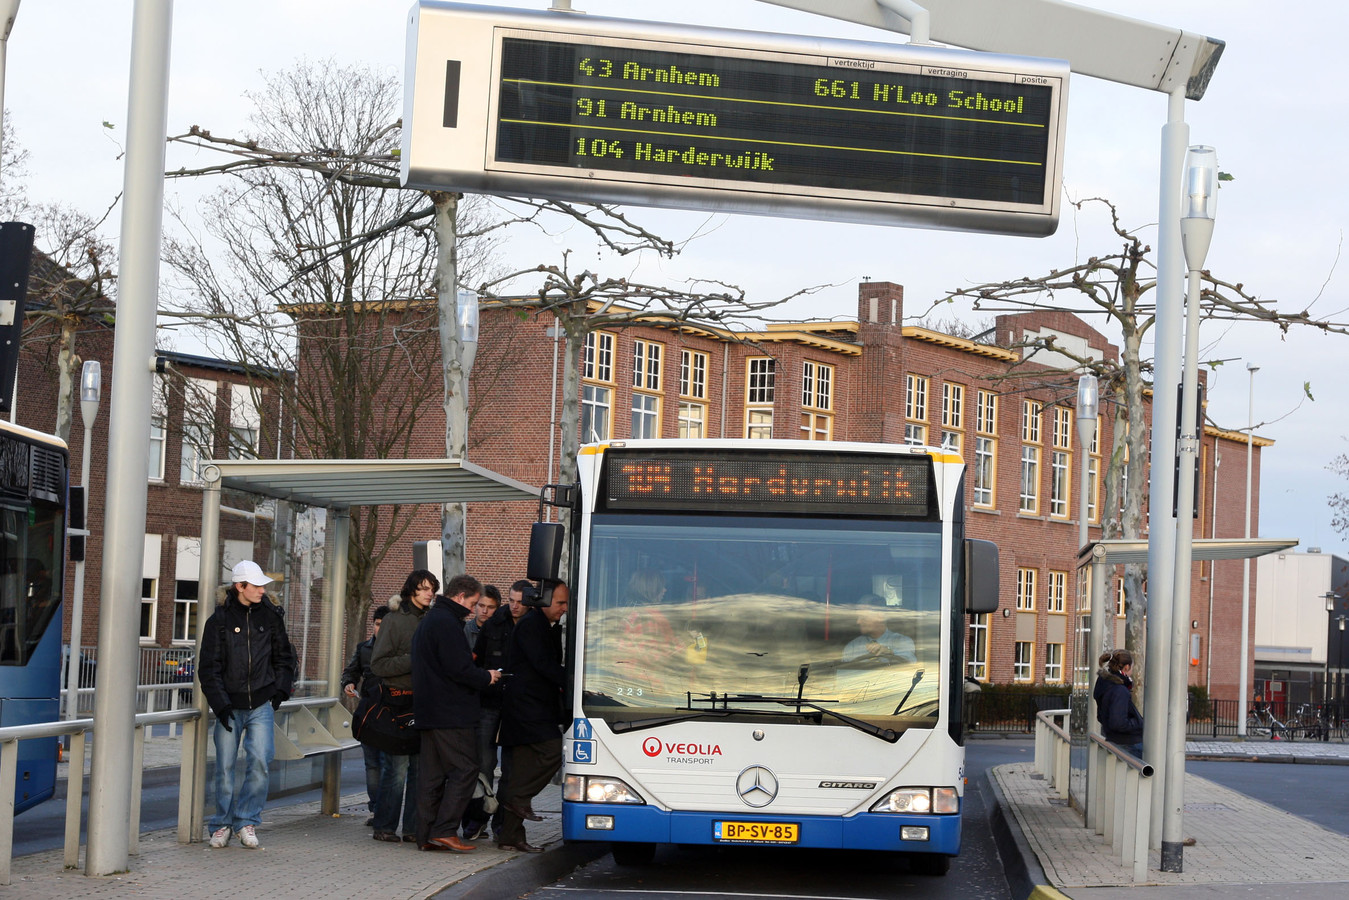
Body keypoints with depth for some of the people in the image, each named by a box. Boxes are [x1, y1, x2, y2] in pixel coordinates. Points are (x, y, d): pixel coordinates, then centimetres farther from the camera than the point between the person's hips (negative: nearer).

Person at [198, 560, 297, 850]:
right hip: (230, 704, -1)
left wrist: (281, 689, 6)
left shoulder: (270, 616, 5)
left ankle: (246, 820, 2)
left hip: (261, 704, 1)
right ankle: (222, 824, 15)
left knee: (260, 761, -11)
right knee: (225, 766, 2)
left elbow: (284, 656, 17)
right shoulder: (220, 619, -2)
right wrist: (220, 704, -10)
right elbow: (209, 667, -2)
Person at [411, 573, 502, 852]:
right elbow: (457, 669, -20)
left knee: (433, 774, 10)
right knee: (465, 769, -7)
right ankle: (444, 830, -11)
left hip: (429, 712, 11)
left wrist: (474, 667, 15)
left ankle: (426, 835, 11)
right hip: (451, 713, -11)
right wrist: (486, 677, -5)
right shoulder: (447, 622, -13)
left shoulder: (429, 620, 21)